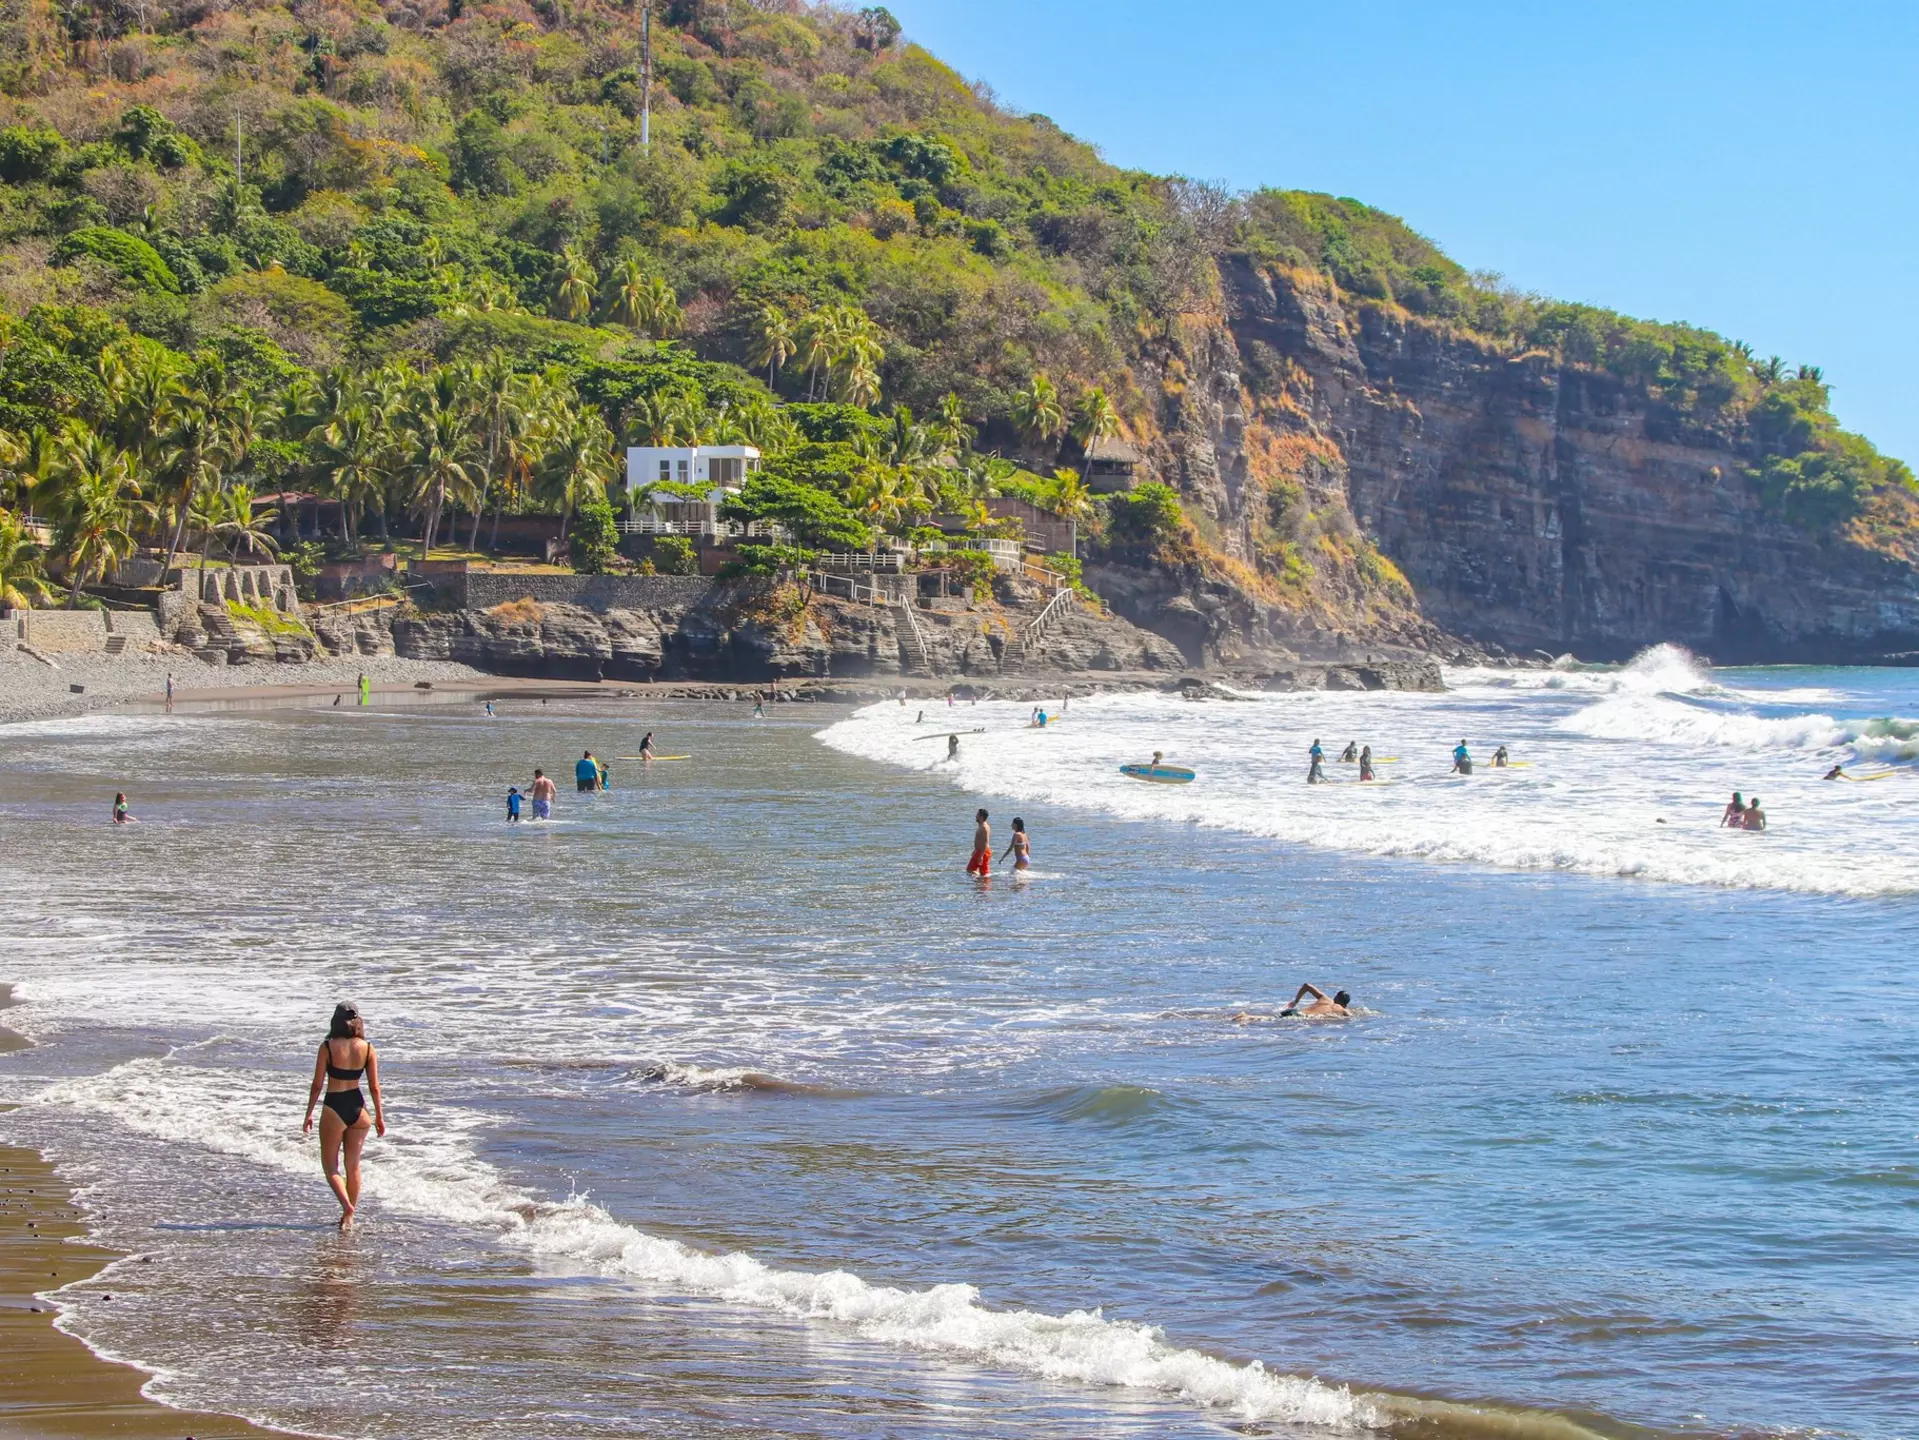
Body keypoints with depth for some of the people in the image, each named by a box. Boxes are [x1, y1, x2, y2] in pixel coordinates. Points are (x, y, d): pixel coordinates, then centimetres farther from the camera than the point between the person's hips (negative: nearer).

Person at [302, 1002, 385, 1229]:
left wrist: (309, 1114, 1)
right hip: (358, 1108, 3)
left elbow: (317, 1084, -9)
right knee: (353, 1166, 16)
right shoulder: (367, 1049, -3)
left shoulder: (328, 1047, -11)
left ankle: (347, 1207, -13)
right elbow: (374, 1086, -1)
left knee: (330, 1166, 9)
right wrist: (379, 1116, 10)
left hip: (334, 1108, -3)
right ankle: (349, 1216, 21)